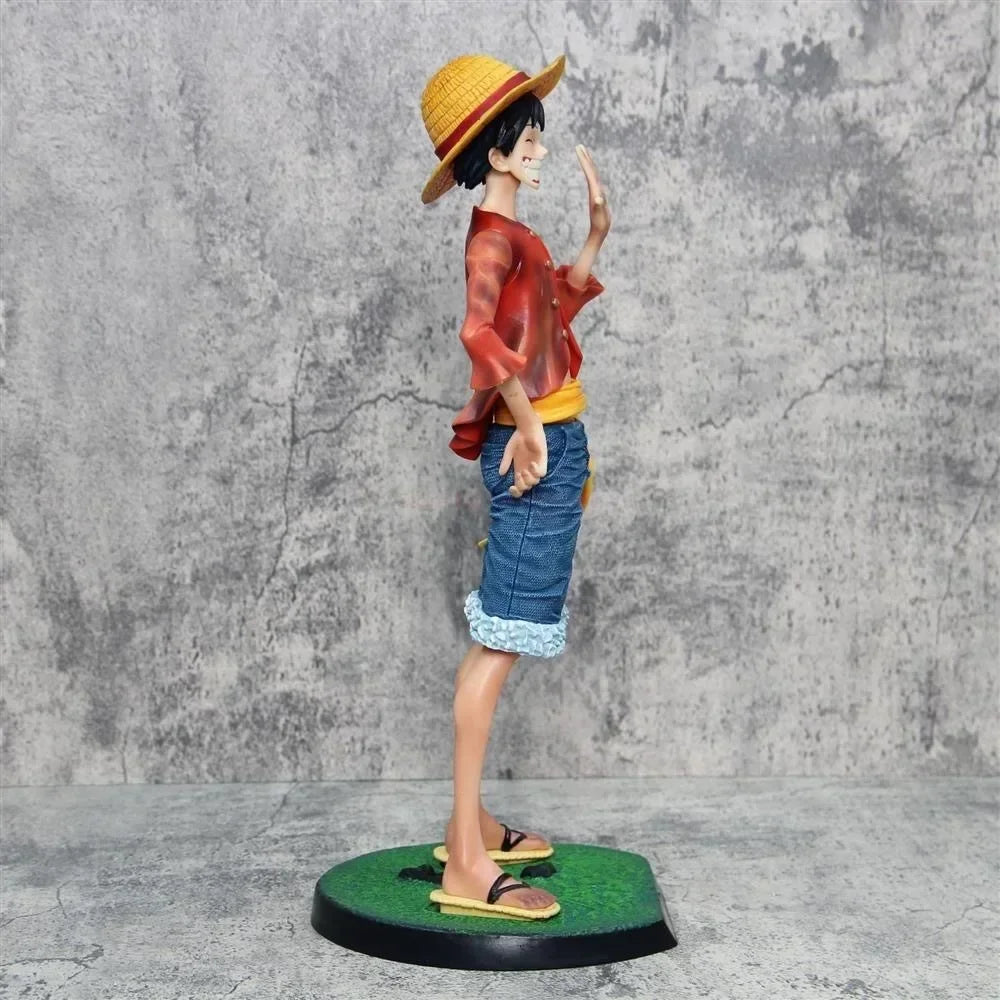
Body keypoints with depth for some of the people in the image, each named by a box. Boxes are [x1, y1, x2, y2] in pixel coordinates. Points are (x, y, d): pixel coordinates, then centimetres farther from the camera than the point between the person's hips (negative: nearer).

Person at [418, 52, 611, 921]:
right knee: (499, 645, -10)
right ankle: (467, 865, -7)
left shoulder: (515, 236, 18)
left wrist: (597, 234, 24)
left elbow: (551, 314, 32)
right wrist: (527, 424, -27)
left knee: (497, 641, 14)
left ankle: (471, 823, 25)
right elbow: (480, 330, -33)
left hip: (550, 445, 10)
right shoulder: (494, 236, -14)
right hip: (535, 449, -10)